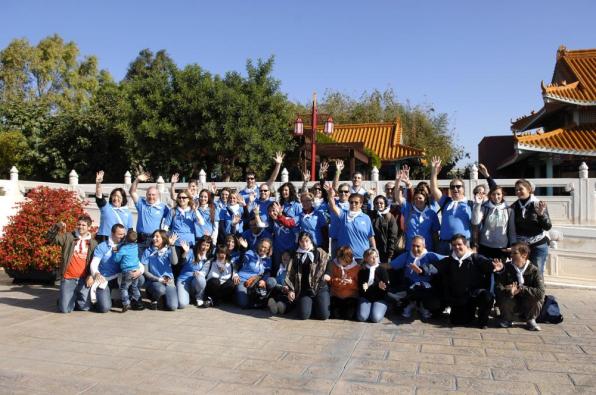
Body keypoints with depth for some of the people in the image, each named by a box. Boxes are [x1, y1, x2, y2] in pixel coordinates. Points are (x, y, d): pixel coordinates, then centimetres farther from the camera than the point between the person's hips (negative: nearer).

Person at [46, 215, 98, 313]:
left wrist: (91, 275, -6)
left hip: (83, 279, 1)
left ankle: (76, 299, 36)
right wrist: (57, 227, -20)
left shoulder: (93, 243, 7)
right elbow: (50, 238, -5)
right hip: (68, 279, -1)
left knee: (84, 307, 4)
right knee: (65, 309, -3)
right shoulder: (68, 237, 4)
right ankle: (63, 299, 32)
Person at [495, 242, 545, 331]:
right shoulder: (506, 268, -9)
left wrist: (521, 289, -31)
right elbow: (498, 288, -19)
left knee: (538, 298, -29)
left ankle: (531, 320, 2)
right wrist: (509, 291, -39)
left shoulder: (534, 270, -12)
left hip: (527, 308, 0)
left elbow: (540, 292, -25)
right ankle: (507, 319, 3)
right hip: (511, 307, 0)